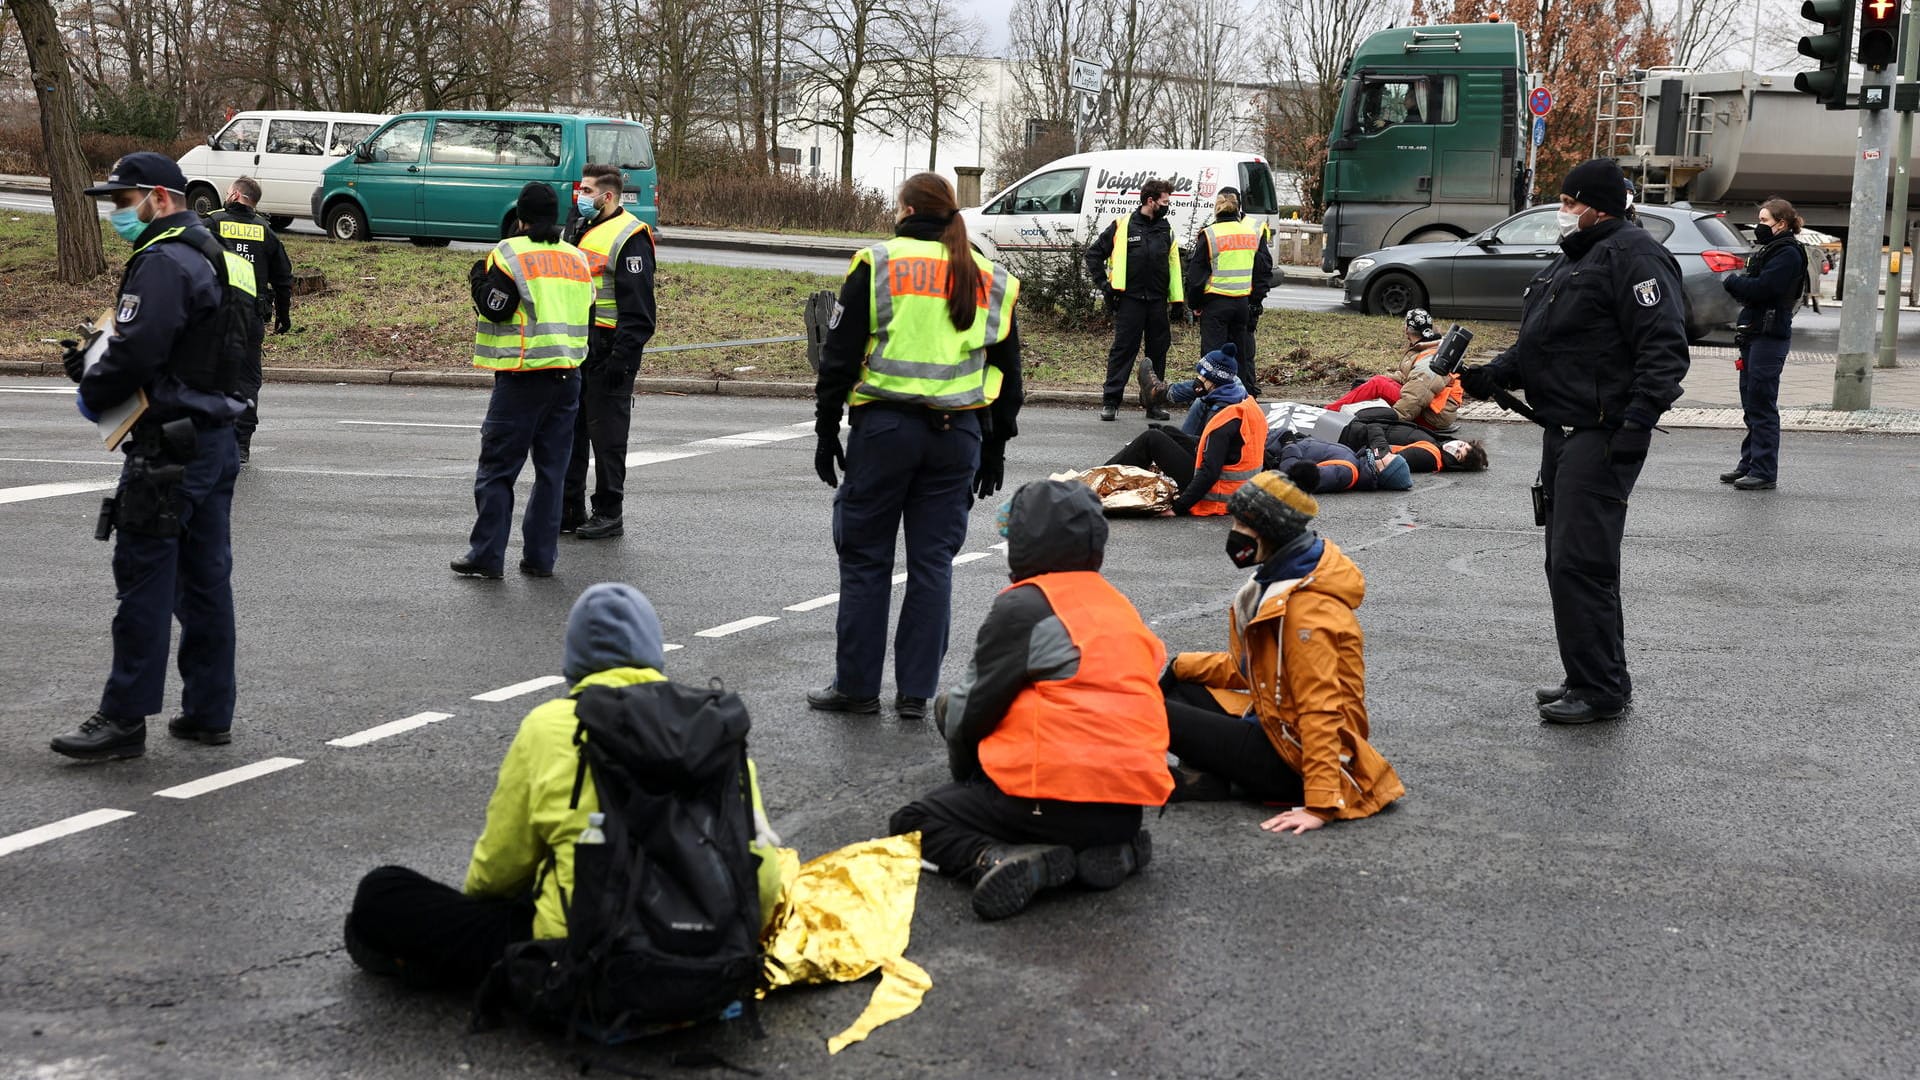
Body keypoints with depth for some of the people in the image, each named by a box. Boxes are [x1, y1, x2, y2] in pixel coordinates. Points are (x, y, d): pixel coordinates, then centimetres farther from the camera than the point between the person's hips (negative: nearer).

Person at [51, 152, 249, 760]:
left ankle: (124, 719, -1)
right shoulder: (216, 259, 17)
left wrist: (91, 392, -6)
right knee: (205, 581, 11)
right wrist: (96, 364, 9)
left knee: (144, 582, -5)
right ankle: (209, 713, 16)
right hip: (216, 439, 10)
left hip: (169, 447, -10)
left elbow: (136, 352, -24)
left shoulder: (163, 263, -14)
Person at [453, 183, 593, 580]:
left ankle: (486, 555, 2)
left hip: (522, 376, -5)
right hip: (568, 375, 6)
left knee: (497, 469, 2)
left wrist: (479, 280, 5)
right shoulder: (577, 257, 13)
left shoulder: (510, 253, -7)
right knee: (552, 470, 10)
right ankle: (540, 557, 11)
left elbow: (494, 307, -11)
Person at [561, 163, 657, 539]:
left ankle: (608, 514, 6)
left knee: (607, 435, -2)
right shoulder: (582, 232, 17)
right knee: (570, 430, 11)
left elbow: (638, 310, -16)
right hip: (576, 349, 9)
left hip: (608, 352, -9)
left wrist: (622, 357, -22)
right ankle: (569, 509, 18)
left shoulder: (630, 238, -11)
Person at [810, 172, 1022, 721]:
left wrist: (827, 430, 3)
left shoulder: (878, 265, -1)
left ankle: (856, 685, 12)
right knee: (933, 561, 8)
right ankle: (916, 691, 11)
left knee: (866, 558, 6)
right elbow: (1007, 375, 15)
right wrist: (995, 449, 21)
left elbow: (840, 357, -3)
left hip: (884, 427, -3)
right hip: (959, 434, 3)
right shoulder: (992, 280, 11)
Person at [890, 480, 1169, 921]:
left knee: (914, 822, 9)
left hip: (1058, 798, -7)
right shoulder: (1118, 605, 16)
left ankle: (995, 858, -19)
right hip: (1128, 807, 7)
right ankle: (1112, 849, 7)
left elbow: (970, 709, -2)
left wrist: (962, 771, 19)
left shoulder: (1025, 606, -6)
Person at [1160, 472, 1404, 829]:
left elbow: (1320, 711, -28)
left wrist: (1321, 806, -30)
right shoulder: (1276, 579, 7)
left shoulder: (1307, 611, -24)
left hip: (1293, 760, -11)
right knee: (1180, 683, 16)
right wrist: (1181, 666, 6)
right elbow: (1244, 668, 17)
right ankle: (1203, 772, -3)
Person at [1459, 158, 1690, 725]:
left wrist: (1637, 422, -26)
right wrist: (1493, 376, 8)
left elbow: (1664, 349, -20)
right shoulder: (1571, 260, 20)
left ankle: (1601, 691, -6)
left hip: (1602, 437, -11)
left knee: (1579, 564, -12)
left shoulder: (1631, 256, -12)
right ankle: (1591, 681, 23)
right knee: (1568, 563, 14)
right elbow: (1534, 345, 25)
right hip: (1564, 432, 11)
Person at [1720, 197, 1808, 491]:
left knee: (1762, 406, -8)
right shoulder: (1769, 250, 20)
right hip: (1754, 334, 10)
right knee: (1751, 404, 13)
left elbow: (1763, 288, -21)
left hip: (1770, 337, -10)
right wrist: (1737, 284, -5)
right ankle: (1749, 464, 20)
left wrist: (1731, 282, -6)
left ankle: (1765, 472, -5)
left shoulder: (1788, 254, -11)